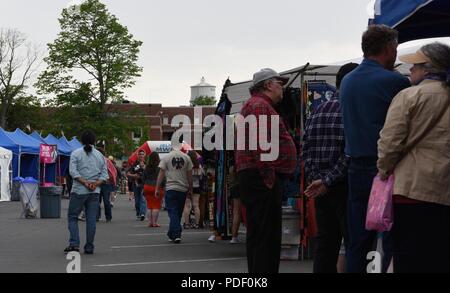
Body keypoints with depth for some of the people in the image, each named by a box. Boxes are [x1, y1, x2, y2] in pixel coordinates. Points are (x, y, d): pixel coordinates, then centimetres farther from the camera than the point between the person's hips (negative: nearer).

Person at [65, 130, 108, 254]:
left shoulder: (76, 153, 1)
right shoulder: (100, 155, 12)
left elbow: (73, 171, -10)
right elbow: (104, 174, 5)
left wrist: (85, 182, -11)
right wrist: (95, 184, -5)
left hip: (79, 191, -3)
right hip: (95, 192, 3)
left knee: (72, 217, 5)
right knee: (91, 219, 5)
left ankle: (74, 243, -8)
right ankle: (89, 247, 6)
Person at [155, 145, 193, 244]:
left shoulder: (166, 157, -3)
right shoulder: (186, 157, 3)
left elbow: (161, 174, -3)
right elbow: (190, 175, 6)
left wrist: (157, 189, 2)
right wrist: (190, 189, 14)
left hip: (171, 188, -3)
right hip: (183, 189, 3)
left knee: (173, 212, -1)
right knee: (178, 212, 13)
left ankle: (176, 234, -13)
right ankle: (172, 234, 22)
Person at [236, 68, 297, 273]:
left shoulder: (258, 105, 26)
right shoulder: (260, 106, -10)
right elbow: (259, 145, -21)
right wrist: (269, 178, -21)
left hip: (256, 180, 11)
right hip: (262, 180, -11)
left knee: (258, 237, 13)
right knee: (267, 237, -12)